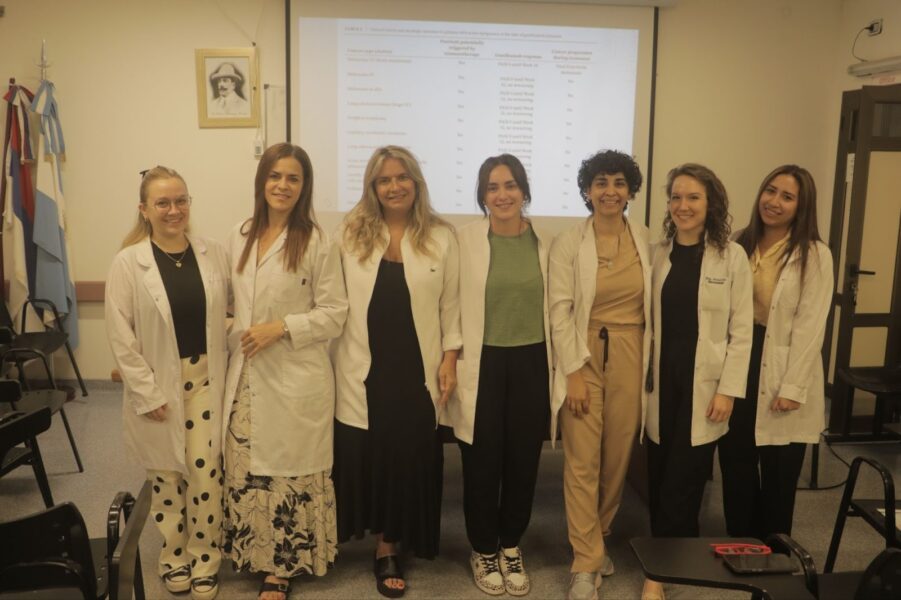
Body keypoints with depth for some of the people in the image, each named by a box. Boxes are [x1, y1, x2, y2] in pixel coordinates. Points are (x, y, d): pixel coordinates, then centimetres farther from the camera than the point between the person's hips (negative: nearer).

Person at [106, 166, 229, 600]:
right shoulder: (128, 262, -9)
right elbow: (120, 336, -10)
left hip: (204, 379, 1)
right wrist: (147, 393, -12)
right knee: (166, 476, 12)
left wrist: (227, 376, -1)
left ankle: (204, 561, 22)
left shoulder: (214, 255, -2)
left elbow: (230, 313, 4)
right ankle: (173, 557, 33)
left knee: (205, 472, 2)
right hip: (157, 385, -1)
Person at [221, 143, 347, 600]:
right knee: (246, 471, 11)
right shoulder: (239, 237, 8)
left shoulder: (315, 241, -9)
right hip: (246, 375, 5)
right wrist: (235, 338, 7)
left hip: (297, 377, -5)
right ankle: (258, 556, 29)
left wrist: (282, 327, -17)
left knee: (291, 473, 5)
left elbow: (335, 313, -9)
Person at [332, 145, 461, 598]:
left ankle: (389, 548, 21)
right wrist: (330, 357, -1)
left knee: (408, 456, 6)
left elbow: (451, 304, 3)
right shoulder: (351, 233, 2)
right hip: (364, 369, 0)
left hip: (416, 370, 0)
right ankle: (378, 539, 27)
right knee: (363, 456, 6)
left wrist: (450, 357, -3)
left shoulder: (440, 237, 1)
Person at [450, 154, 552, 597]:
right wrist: (450, 367, -9)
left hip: (530, 364, 3)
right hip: (483, 365, -2)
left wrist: (560, 370, 4)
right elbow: (452, 307, -6)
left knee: (523, 460, 12)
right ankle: (483, 550, 29)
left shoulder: (545, 243, 2)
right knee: (482, 463, 8)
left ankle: (510, 546, 33)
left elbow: (555, 307, 5)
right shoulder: (465, 240, -6)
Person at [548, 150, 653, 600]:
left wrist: (652, 363, 5)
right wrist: (573, 371, -12)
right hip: (584, 355, -3)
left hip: (631, 356, 3)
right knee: (582, 461, -3)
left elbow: (653, 305, 8)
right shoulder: (568, 243, -4)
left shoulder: (647, 241, 4)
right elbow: (560, 310, -8)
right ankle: (586, 563, 7)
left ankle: (597, 537, 32)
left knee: (618, 456, 10)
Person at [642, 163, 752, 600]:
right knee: (660, 481, 9)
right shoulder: (657, 254, 5)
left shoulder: (732, 256, -4)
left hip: (703, 384, -3)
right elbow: (647, 319, 5)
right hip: (662, 380, 3)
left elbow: (741, 330, -4)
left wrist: (728, 390, -9)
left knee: (682, 482, -1)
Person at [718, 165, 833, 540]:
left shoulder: (815, 256, -8)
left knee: (778, 474, 9)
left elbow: (810, 327, -11)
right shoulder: (741, 245, 6)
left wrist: (792, 387, -15)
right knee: (735, 464, 11)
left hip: (781, 371, -4)